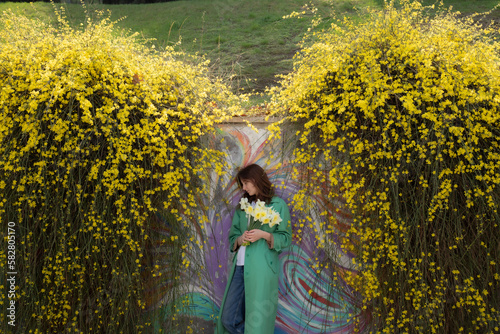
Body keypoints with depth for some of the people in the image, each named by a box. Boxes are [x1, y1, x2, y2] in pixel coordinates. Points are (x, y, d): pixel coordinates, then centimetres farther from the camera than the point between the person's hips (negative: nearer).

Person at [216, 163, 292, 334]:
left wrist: (264, 235, -14)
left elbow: (285, 238, 2)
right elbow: (232, 236, 18)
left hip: (262, 268, -5)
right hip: (240, 267, 5)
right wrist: (240, 239, -4)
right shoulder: (242, 206, 18)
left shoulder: (278, 205, 2)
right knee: (228, 318, 6)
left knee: (257, 320, 0)